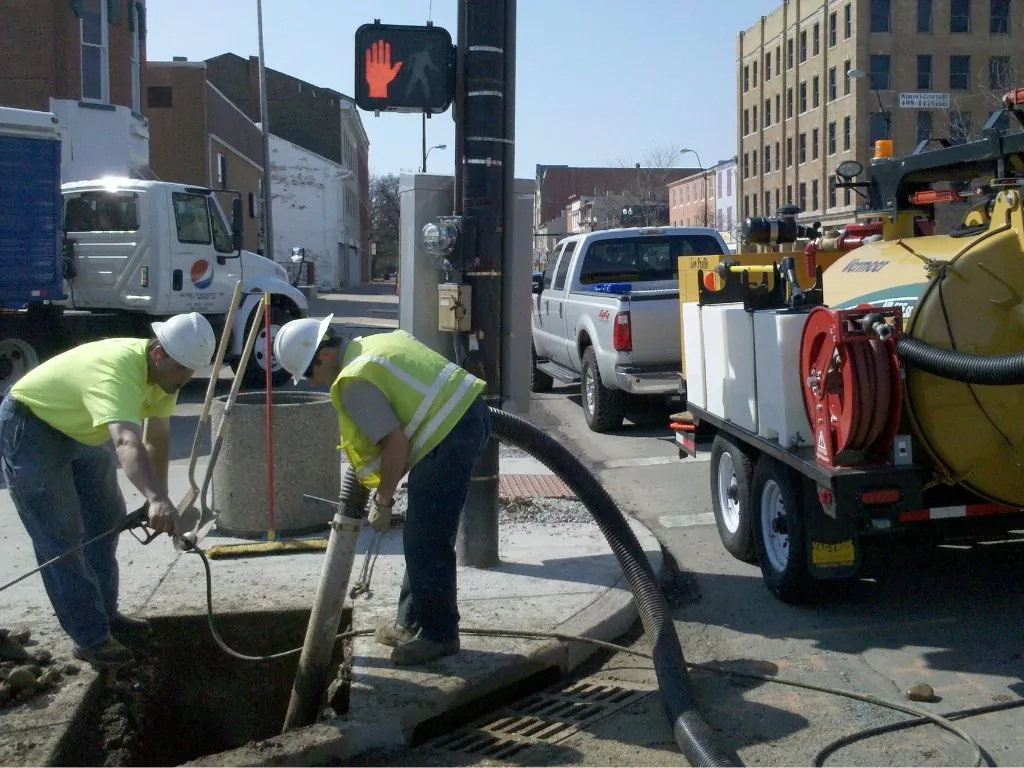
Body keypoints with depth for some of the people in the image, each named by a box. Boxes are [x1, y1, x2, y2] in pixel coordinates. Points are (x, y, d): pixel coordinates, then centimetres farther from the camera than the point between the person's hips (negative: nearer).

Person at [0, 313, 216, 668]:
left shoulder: (162, 370, -10)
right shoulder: (117, 370, -39)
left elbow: (157, 438, 0)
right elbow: (127, 443, -56)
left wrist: (159, 499, -2)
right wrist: (157, 499, -69)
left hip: (77, 430, 10)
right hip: (29, 425, -9)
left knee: (106, 518, 14)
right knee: (61, 538, -10)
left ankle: (105, 612, 28)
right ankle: (90, 639, -4)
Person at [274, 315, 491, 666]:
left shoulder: (354, 382, -13)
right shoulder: (376, 343, 17)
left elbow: (395, 443, -17)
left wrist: (382, 499, -2)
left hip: (450, 435, -11)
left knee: (425, 542, -1)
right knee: (422, 537, 19)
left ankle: (438, 634, 10)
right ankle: (413, 622, 30)